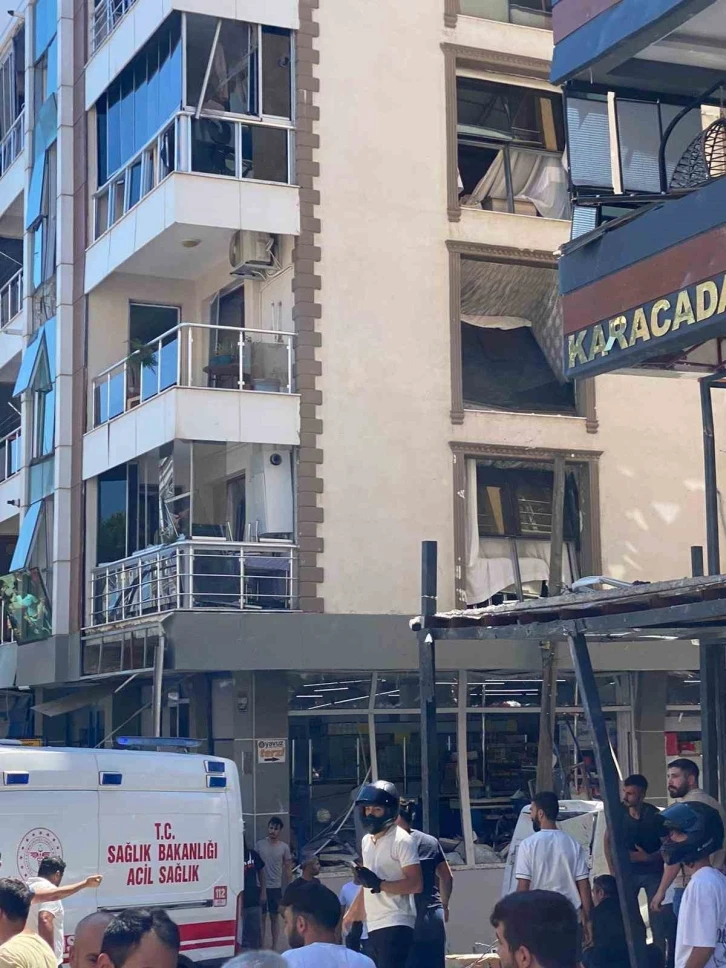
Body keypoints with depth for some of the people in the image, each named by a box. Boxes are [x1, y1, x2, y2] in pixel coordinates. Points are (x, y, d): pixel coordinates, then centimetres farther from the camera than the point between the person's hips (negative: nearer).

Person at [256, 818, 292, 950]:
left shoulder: (284, 847, 0)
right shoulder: (259, 844, 0)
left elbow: (288, 868, 4)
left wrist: (286, 888, -1)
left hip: (276, 887, 0)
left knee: (274, 917, 8)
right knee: (262, 916, 4)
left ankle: (274, 947, 14)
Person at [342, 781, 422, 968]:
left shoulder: (401, 841, -9)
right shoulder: (367, 840, 17)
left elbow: (416, 884, -16)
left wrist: (379, 884, -23)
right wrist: (349, 917, 24)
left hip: (395, 926, -8)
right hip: (373, 926, 8)